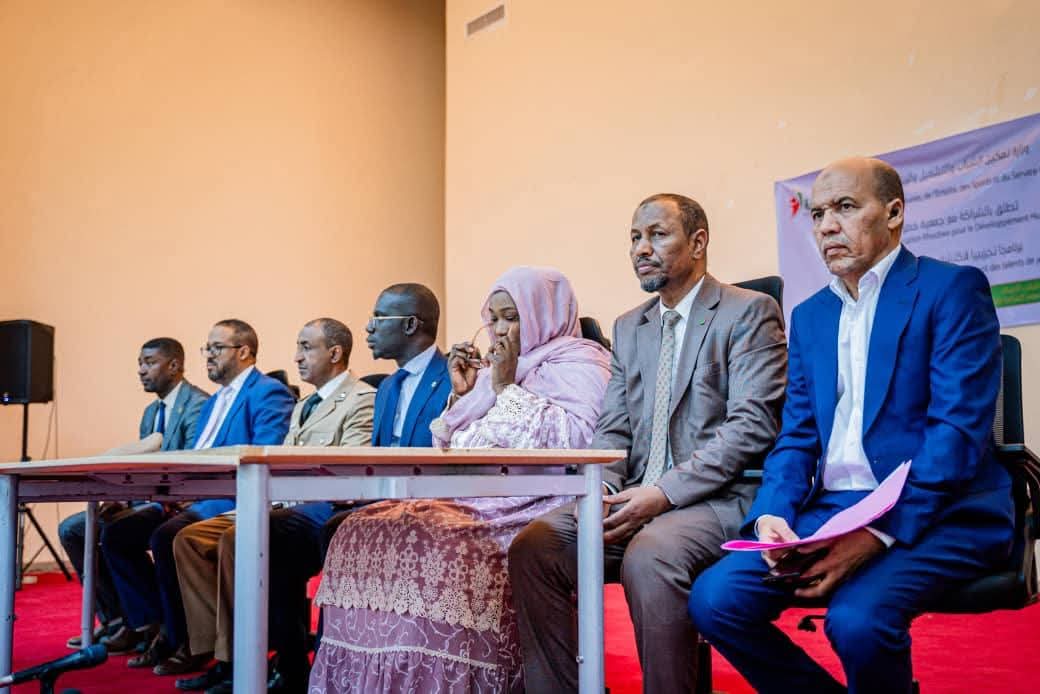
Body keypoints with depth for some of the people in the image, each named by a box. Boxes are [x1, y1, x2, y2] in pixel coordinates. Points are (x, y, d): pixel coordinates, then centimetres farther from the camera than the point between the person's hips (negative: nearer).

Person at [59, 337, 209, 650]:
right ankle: (113, 619, 2)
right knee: (70, 528, 1)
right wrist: (123, 501, -5)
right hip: (147, 501, 10)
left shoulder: (198, 405, -13)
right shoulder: (151, 412, 18)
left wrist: (147, 506, -24)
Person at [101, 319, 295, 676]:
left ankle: (187, 642, -13)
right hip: (193, 500, 10)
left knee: (166, 536, -31)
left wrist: (201, 501, -23)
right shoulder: (213, 402, 25)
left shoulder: (269, 394, -7)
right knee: (115, 533, -2)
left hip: (232, 505, -10)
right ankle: (160, 627, 3)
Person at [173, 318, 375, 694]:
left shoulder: (362, 400, -5)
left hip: (323, 509, -9)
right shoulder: (303, 407, 25)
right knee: (190, 538, -6)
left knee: (237, 538, -31)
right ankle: (221, 652, -9)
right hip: (286, 505, 9)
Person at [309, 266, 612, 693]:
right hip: (477, 501, 8)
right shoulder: (497, 371, 25)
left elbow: (579, 440, -18)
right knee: (366, 532, -13)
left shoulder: (577, 364, 2)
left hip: (530, 510, -8)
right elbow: (451, 453, 25)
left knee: (436, 546, -32)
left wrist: (507, 388, -10)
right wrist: (463, 393, 10)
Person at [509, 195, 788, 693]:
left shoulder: (750, 312, -1)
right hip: (638, 499, 6)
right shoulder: (629, 327, 20)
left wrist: (664, 493, -19)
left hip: (720, 499, -6)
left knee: (648, 557, -36)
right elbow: (613, 428, 16)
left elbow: (753, 424, -11)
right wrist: (602, 488, -7)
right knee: (533, 547, -18)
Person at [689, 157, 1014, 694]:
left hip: (937, 513, -5)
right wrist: (774, 515, -7)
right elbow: (797, 437, 13)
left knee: (857, 617, -33)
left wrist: (881, 531, -22)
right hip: (831, 510, 6)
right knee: (714, 599, -15)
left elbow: (959, 428, -13)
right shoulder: (809, 316, 17)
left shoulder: (951, 289, -2)